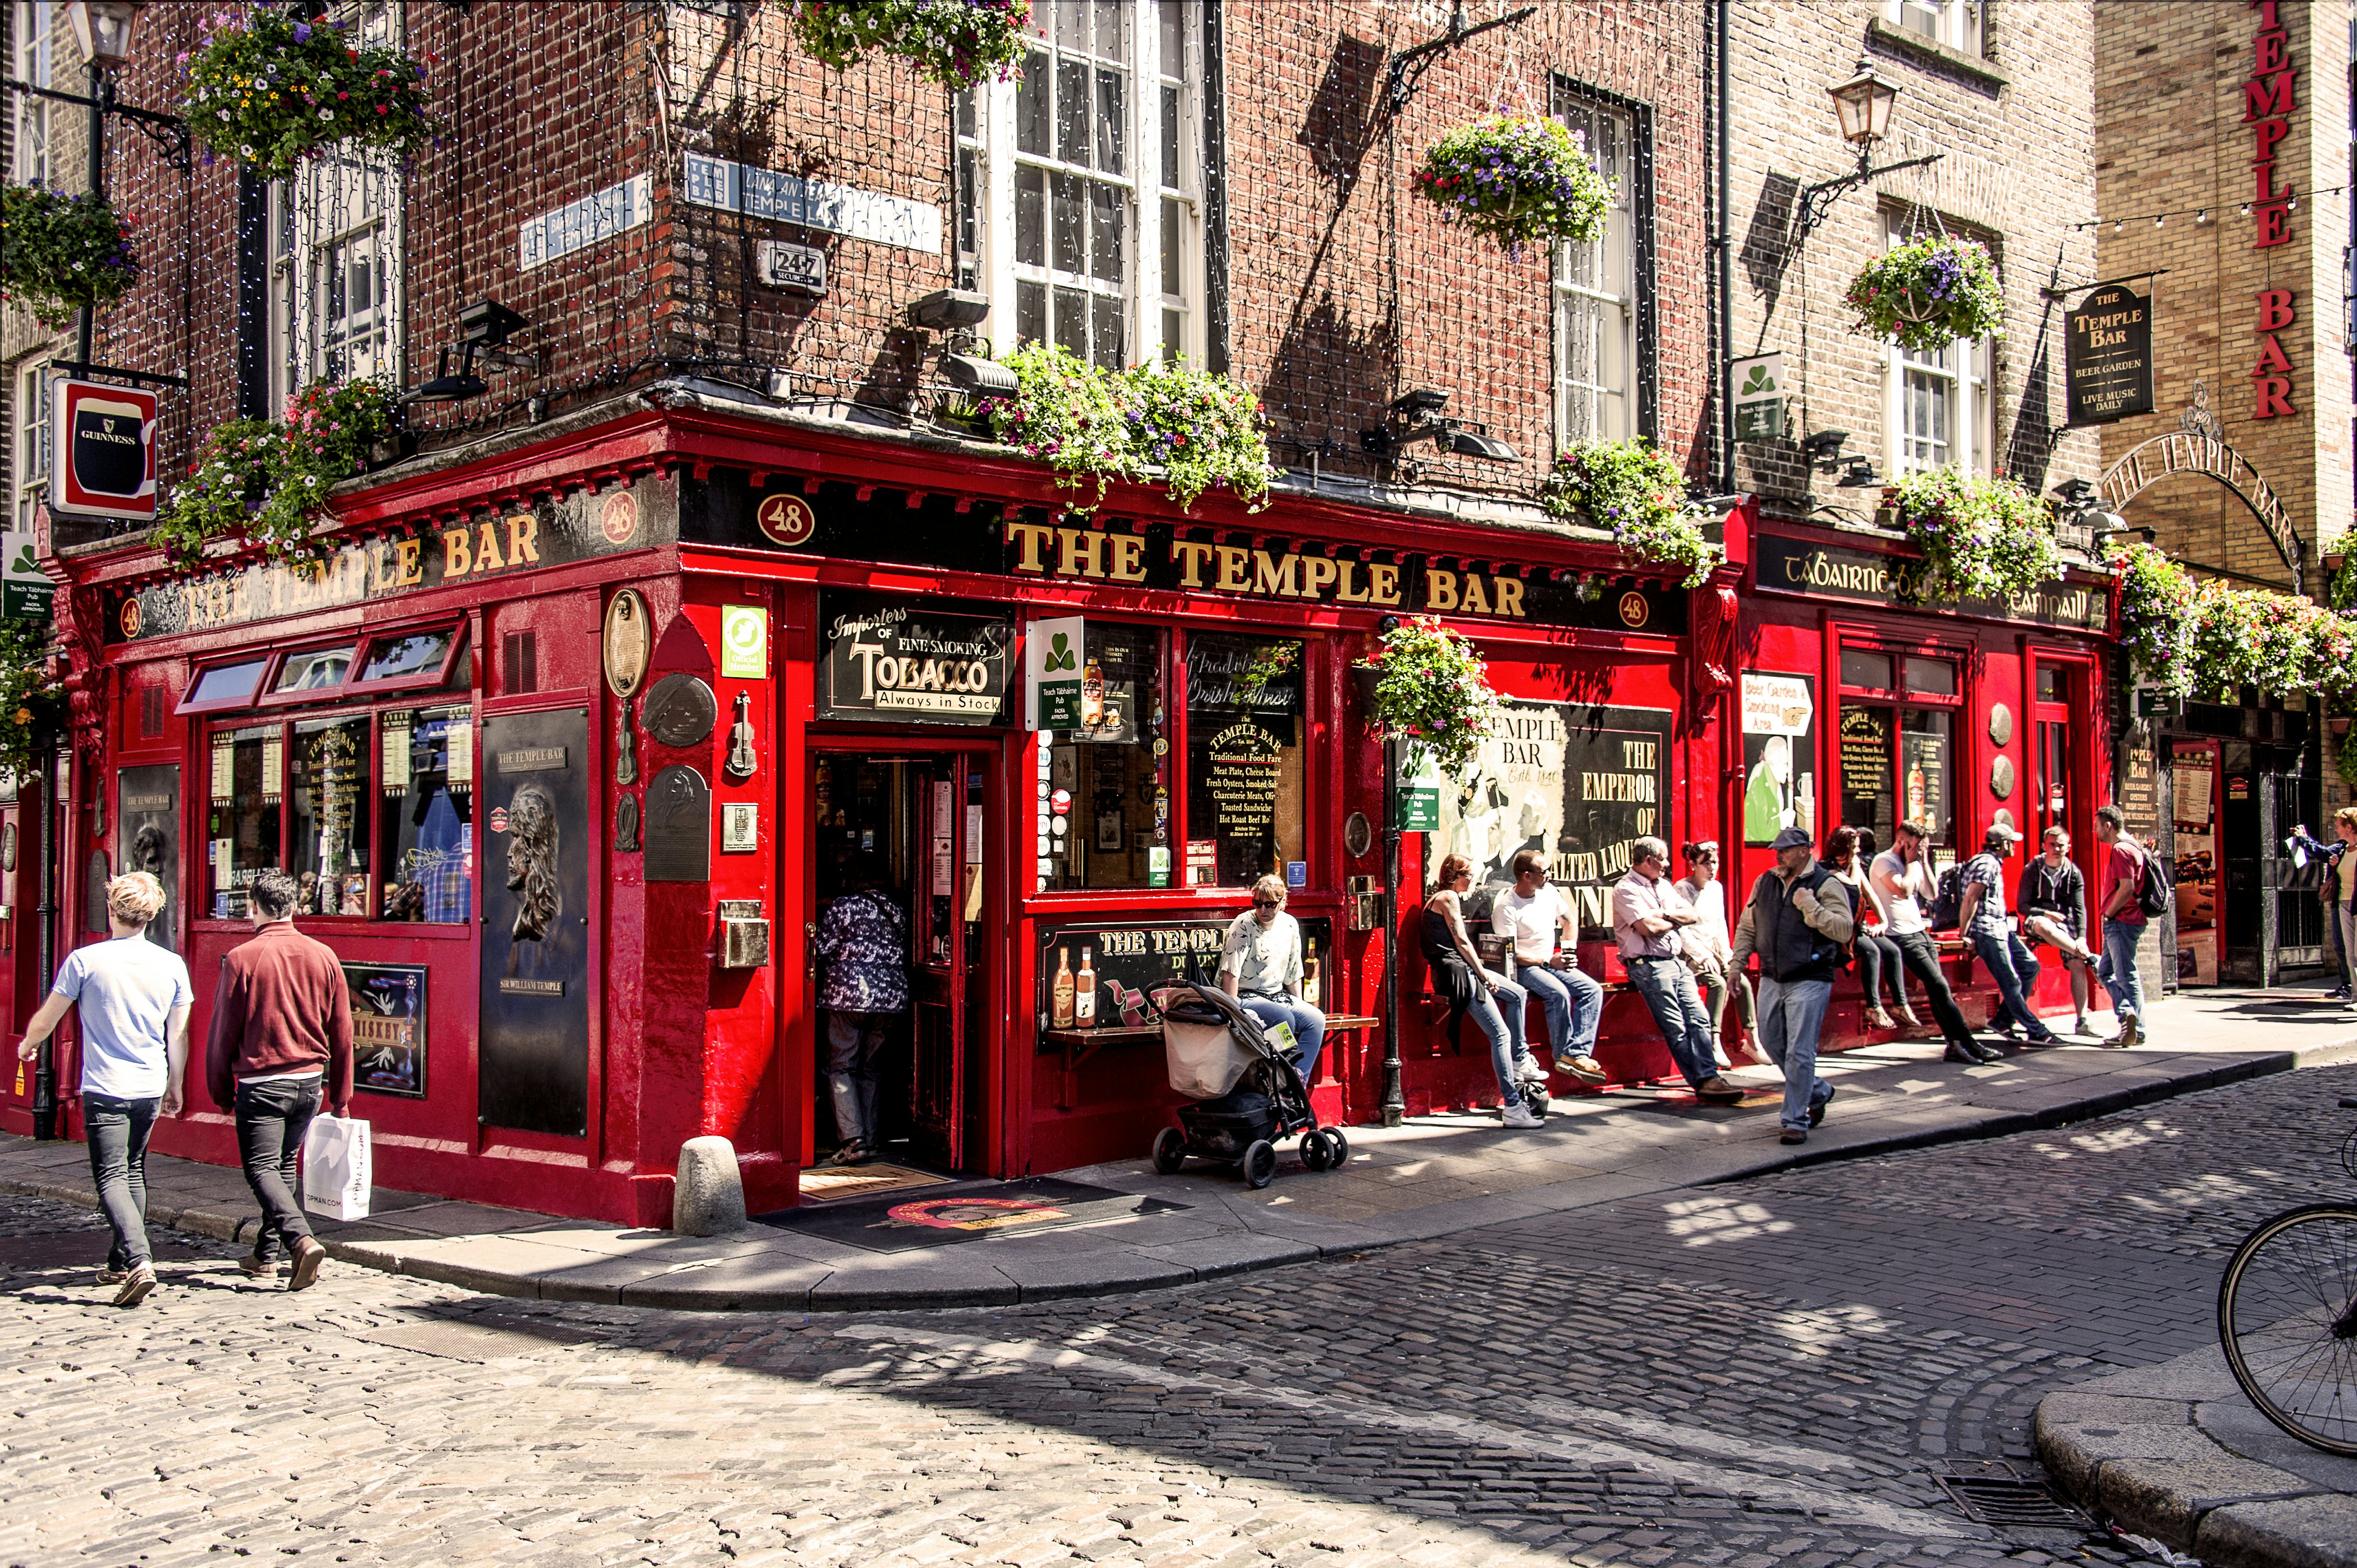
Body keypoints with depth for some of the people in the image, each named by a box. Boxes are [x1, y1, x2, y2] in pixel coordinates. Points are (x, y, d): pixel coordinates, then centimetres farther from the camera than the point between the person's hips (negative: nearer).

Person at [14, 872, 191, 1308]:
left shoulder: (85, 960, -8)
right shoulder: (172, 965, 0)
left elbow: (46, 1020, 4)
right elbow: (178, 1034, 6)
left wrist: (27, 1045, 26)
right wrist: (175, 1087, 19)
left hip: (104, 1088, -4)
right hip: (150, 1089, 4)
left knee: (111, 1178, -5)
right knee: (134, 1173, 18)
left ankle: (139, 1261, -22)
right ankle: (121, 1264, 25)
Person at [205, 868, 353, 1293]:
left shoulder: (241, 959, -9)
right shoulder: (324, 956, 2)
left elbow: (223, 1033, -4)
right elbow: (342, 1033, 7)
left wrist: (221, 1091, 9)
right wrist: (341, 1097, 16)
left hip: (261, 1083, -5)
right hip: (310, 1082, 5)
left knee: (262, 1168, -2)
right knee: (284, 1166, 18)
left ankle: (302, 1241, -22)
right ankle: (267, 1255, 23)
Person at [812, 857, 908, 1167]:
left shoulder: (844, 906, -4)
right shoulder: (896, 911, 13)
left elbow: (820, 950, -5)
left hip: (850, 991, -5)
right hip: (893, 993, 6)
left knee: (841, 1066, 1)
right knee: (870, 1067, 15)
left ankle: (853, 1139, -11)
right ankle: (871, 1138, 13)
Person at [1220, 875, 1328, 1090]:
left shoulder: (1290, 925, 6)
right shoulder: (1243, 925, -12)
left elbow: (1293, 974, 15)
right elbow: (1230, 973, -16)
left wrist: (1299, 1006, 10)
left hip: (1278, 995, 6)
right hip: (1245, 996, -6)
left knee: (1316, 1019, -17)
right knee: (1284, 1018, -32)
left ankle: (1298, 1086, -18)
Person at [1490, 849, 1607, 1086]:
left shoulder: (1548, 891, 4)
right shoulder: (1505, 905, -16)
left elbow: (1568, 922, 20)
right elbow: (1511, 953, -18)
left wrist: (1570, 950, 4)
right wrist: (1548, 962, -22)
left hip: (1552, 962, 7)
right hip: (1522, 967, -7)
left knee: (1593, 990, -14)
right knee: (1559, 993, -33)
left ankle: (1577, 1054, -23)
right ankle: (1563, 1055, -18)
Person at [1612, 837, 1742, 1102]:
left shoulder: (1665, 886, 20)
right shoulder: (1626, 889, -7)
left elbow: (1692, 916, 12)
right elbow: (1649, 927, -18)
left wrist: (1663, 915, -6)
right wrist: (1677, 920, 2)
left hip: (1677, 961, 8)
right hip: (1650, 965, -8)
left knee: (1699, 1018, -4)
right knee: (1676, 1028, -10)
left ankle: (1708, 1077, -8)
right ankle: (1703, 1083, -10)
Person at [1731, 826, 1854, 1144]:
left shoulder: (1827, 885, -6)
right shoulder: (1765, 882, 11)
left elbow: (1845, 929, -14)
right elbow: (1748, 926, 19)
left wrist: (1811, 907, -22)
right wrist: (1737, 963, 13)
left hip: (1810, 982, -7)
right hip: (1772, 979, 7)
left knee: (1799, 1052, -7)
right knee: (1772, 1044, 12)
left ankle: (1796, 1121, 1)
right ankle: (1818, 1093, 33)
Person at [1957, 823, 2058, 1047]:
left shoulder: (1994, 863, 18)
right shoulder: (1987, 864, -16)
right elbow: (1970, 900, -21)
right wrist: (1964, 934, -21)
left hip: (2001, 928, 11)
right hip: (1987, 931, -11)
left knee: (2030, 965, 10)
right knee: (2011, 984, -5)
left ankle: (2003, 1020, 13)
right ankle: (2037, 1032, -1)